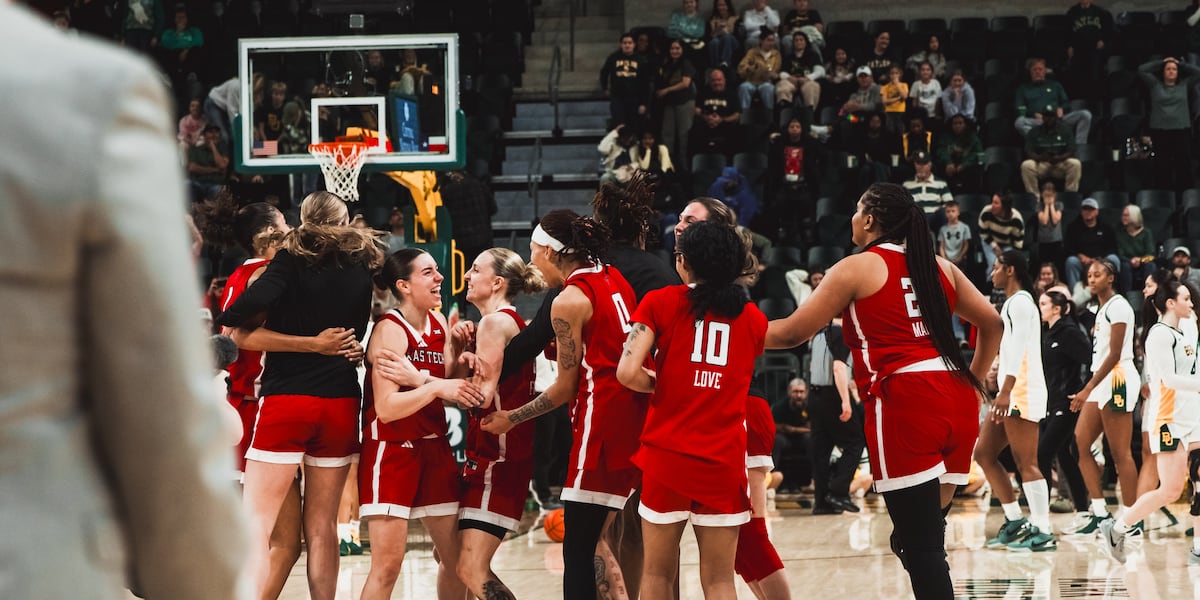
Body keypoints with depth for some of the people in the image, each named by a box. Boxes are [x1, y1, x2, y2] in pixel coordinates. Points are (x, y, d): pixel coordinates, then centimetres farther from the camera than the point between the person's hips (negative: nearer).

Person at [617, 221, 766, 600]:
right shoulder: (754, 319, 8)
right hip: (725, 461, 2)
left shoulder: (661, 303, -1)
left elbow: (628, 372, -12)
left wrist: (659, 386, 6)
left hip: (667, 454, -2)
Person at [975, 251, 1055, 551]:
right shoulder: (1011, 304, 21)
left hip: (1022, 392, -11)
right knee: (984, 453, 10)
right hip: (1011, 394, 11)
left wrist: (1005, 392, -29)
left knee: (1026, 463, -10)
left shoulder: (1020, 302, -10)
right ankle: (1015, 522, 12)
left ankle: (1042, 532, -10)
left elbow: (1018, 349, -21)